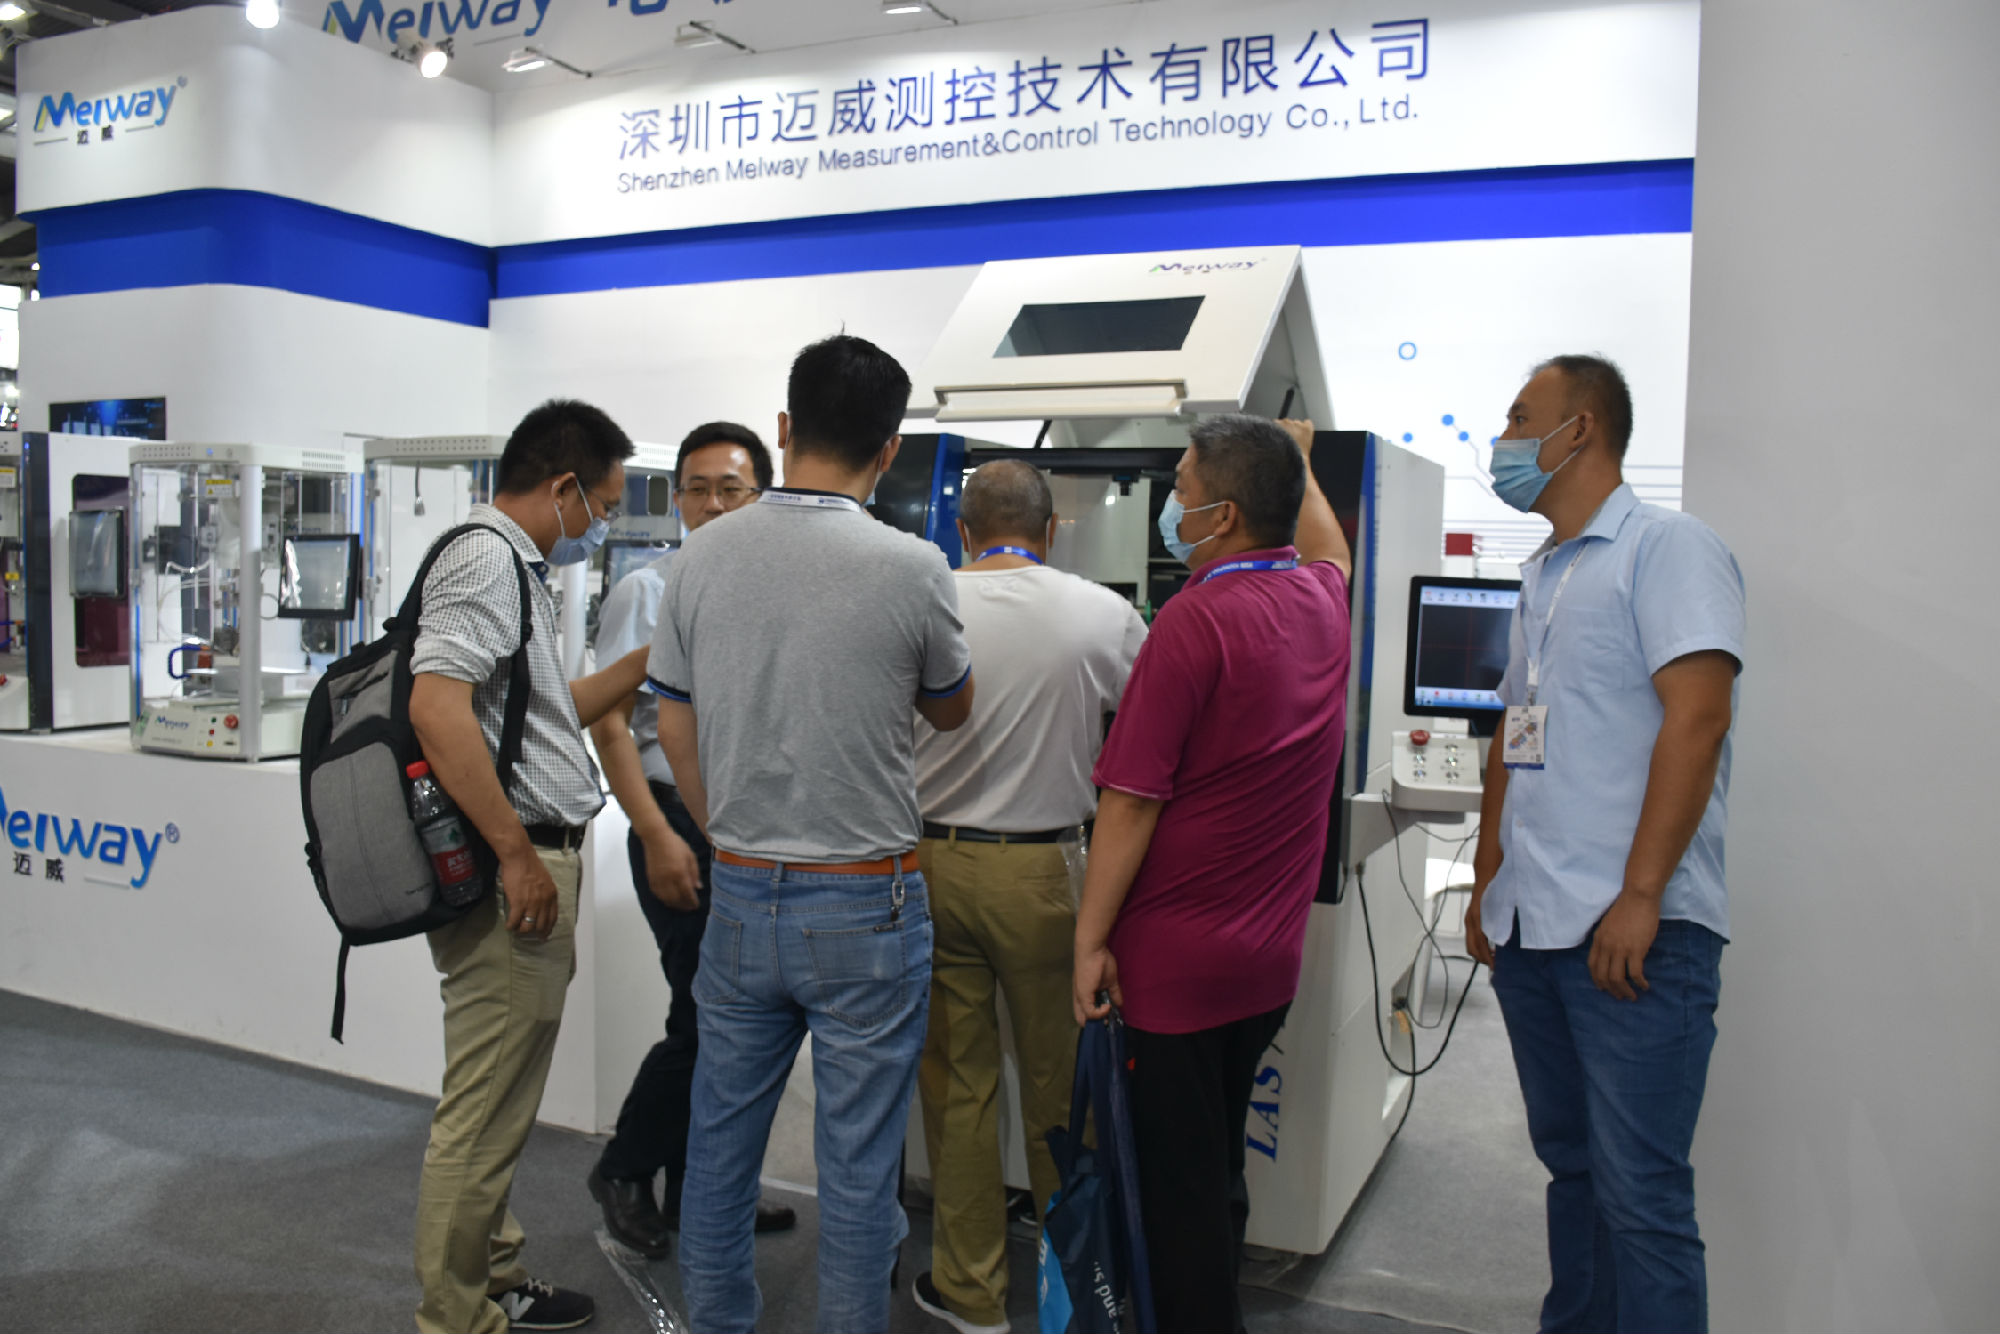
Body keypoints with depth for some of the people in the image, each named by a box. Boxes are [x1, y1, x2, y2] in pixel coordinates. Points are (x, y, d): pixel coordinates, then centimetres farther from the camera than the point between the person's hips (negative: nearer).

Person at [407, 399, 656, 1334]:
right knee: (484, 1112, 0)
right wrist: (517, 854, -24)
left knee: (500, 1105, 20)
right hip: (510, 873, -11)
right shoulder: (485, 558, -14)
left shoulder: (517, 566, 19)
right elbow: (436, 705, -26)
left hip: (530, 870, 11)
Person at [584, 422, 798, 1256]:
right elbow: (608, 723, -10)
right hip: (683, 828, -6)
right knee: (706, 1021, -4)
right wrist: (657, 835, -16)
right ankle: (625, 1172, 20)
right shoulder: (649, 593, -6)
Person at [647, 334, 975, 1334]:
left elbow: (675, 726, 7)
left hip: (738, 895, 4)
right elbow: (951, 711, 3)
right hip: (864, 908, -4)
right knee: (857, 1161, 9)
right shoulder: (910, 568, -14)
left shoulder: (702, 557, -2)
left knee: (720, 1140, 19)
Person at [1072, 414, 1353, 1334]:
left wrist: (1091, 939, -13)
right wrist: (1294, 455, 45)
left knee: (1178, 1188, 5)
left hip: (1178, 958, -8)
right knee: (1219, 1169, 22)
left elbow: (1131, 801, -19)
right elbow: (1324, 541, 31)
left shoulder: (1197, 619, -19)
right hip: (1273, 954, 8)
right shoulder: (1323, 600, 3)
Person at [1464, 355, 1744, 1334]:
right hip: (1531, 925, 8)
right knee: (1569, 1161, 17)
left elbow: (1698, 715, -16)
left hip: (1633, 931, -8)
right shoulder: (1541, 576, 19)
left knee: (1639, 1189, -4)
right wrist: (1488, 881, 17)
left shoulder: (1667, 547, -5)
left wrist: (1639, 898, -20)